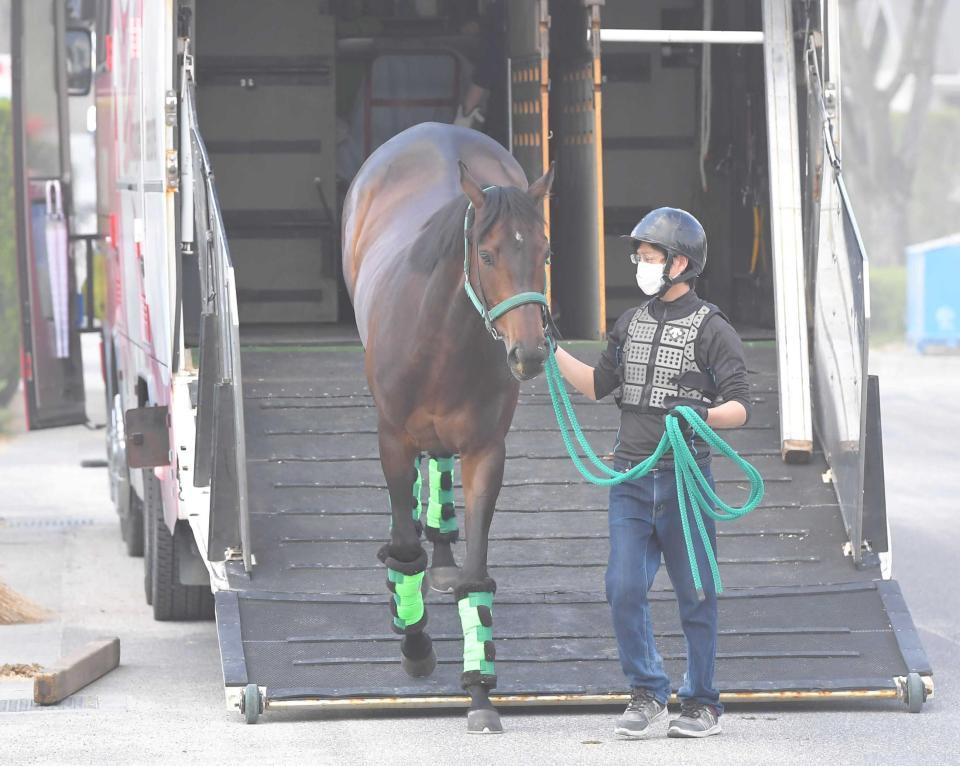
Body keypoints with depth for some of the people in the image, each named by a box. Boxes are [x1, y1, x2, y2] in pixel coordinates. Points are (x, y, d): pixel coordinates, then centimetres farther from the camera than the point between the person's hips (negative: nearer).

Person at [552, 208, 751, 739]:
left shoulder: (712, 330, -4)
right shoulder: (631, 324, 14)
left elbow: (739, 406, -9)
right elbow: (597, 386, 22)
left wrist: (700, 415, -29)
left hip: (685, 477, -5)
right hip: (631, 479, 5)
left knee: (695, 595, 2)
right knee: (624, 591, -2)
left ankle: (701, 703, 12)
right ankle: (648, 694, 12)